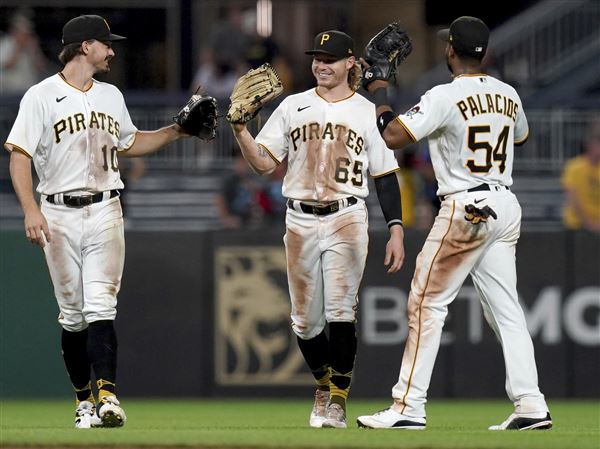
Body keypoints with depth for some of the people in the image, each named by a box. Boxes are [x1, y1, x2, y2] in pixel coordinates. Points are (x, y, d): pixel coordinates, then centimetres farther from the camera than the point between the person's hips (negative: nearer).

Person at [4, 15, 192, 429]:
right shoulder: (42, 97, -4)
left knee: (100, 305, -11)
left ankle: (108, 395, -22)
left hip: (105, 212, 3)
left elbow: (130, 143, 30)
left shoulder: (111, 96, 14)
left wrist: (176, 131, 18)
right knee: (73, 314, 2)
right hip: (59, 214, -3)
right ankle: (83, 400, 12)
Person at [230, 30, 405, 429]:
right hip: (301, 221, 2)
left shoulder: (368, 112, 5)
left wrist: (396, 230, -2)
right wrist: (240, 130, -12)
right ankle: (324, 385, 26)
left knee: (340, 312, -14)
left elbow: (386, 176, 5)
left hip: (347, 220, -2)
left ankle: (338, 399, -6)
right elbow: (265, 163, 6)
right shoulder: (293, 107, 10)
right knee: (305, 318, 5)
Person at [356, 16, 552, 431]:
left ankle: (409, 408, -3)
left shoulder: (445, 97, -14)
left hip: (465, 209, -7)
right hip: (506, 206, 7)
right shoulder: (508, 94, 8)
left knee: (427, 303, -1)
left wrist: (379, 91, -2)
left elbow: (393, 136, -18)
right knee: (506, 309, 9)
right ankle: (531, 407, 2)